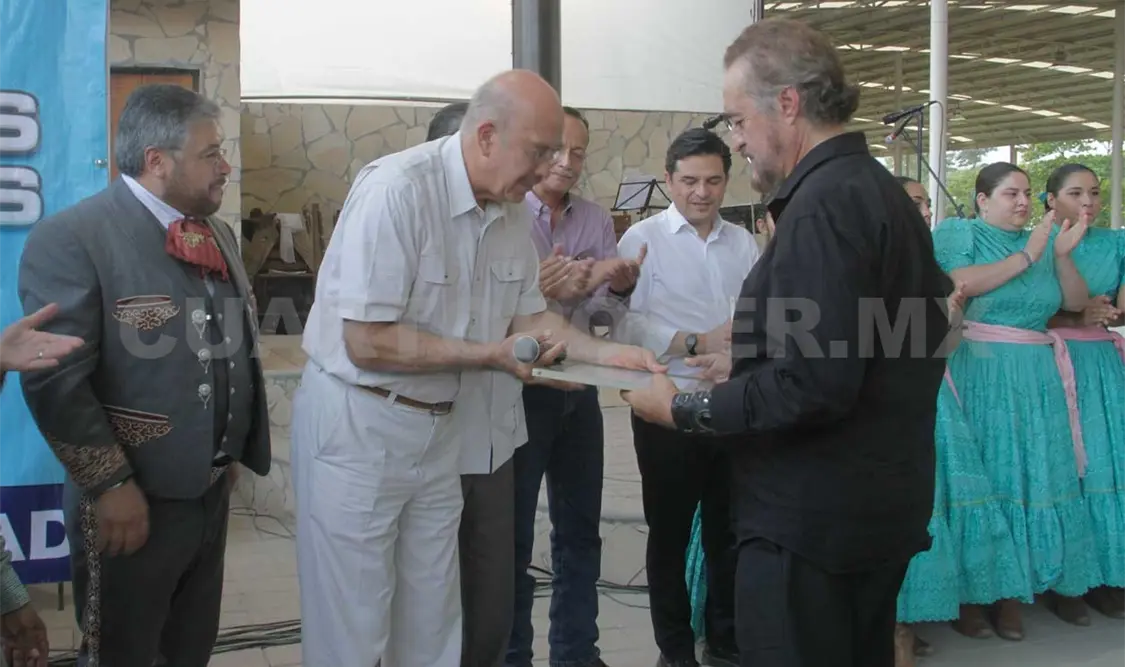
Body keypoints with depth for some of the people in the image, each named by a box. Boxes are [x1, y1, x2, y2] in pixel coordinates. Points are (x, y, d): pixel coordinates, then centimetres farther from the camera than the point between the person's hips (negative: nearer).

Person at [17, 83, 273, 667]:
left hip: (211, 492, 7)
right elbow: (55, 382, -21)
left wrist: (231, 455, 15)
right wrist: (111, 485, -19)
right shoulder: (71, 238, -17)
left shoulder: (217, 234, 10)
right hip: (132, 502, -7)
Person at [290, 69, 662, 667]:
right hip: (357, 422, -6)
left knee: (433, 618, 14)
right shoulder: (396, 190, -22)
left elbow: (526, 314, 11)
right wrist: (491, 355, -17)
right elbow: (367, 343, -24)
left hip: (444, 426, 7)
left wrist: (606, 353, -5)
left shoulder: (512, 209, 1)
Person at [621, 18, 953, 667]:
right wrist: (746, 363, 15)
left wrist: (684, 409, -15)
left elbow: (812, 386, -26)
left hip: (811, 520, -10)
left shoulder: (824, 204, -20)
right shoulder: (879, 188, 11)